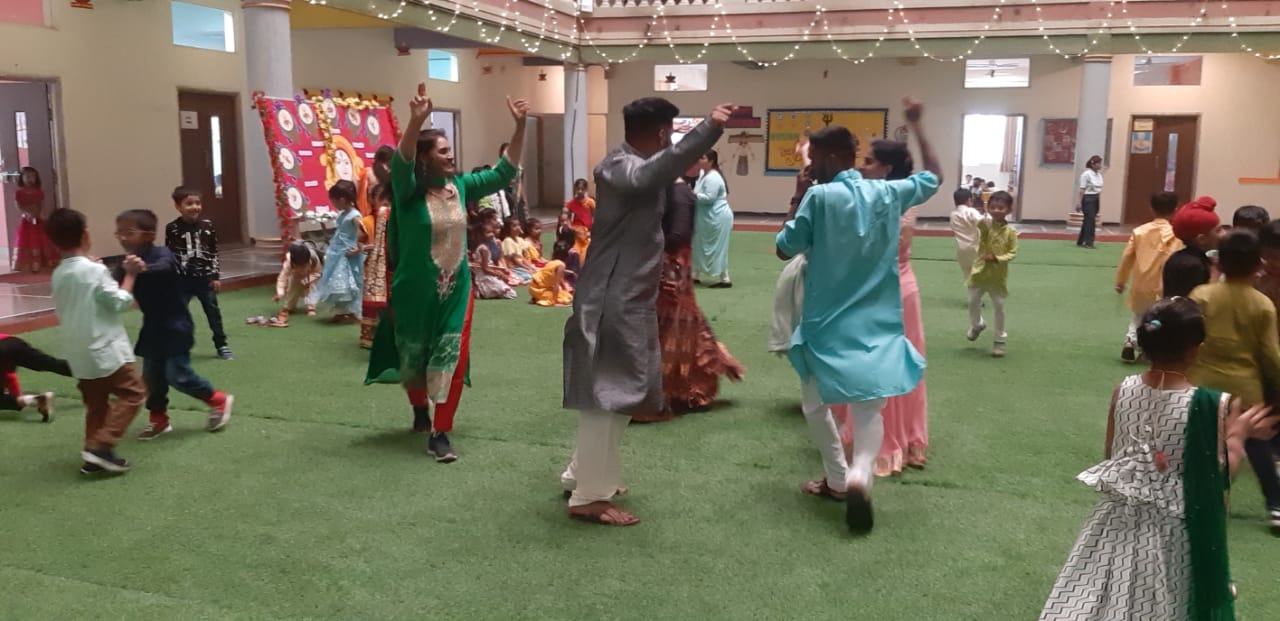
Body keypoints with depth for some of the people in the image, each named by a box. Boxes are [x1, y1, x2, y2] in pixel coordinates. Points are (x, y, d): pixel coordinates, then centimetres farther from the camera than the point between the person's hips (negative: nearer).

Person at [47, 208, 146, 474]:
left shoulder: (58, 275, 8)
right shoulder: (96, 270, -15)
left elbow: (64, 311, 18)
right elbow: (120, 303, -15)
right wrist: (130, 274, -5)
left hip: (77, 354, 8)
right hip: (104, 350, -8)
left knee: (96, 404, 16)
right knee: (133, 392, 1)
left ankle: (93, 456, 15)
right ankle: (100, 447, -7)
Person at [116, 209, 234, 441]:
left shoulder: (161, 254, -17)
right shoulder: (129, 263, 3)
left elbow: (164, 268, -40)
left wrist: (144, 269, -62)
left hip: (175, 326, -7)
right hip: (153, 327, 7)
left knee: (177, 374, -7)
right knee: (151, 376, 10)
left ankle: (219, 401, 11)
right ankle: (159, 419, 25)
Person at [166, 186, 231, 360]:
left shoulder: (207, 225, 0)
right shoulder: (172, 229, -7)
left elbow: (214, 253, 5)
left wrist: (216, 276, 3)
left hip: (205, 278, 2)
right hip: (182, 280, -2)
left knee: (214, 312, 8)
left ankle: (222, 346, 20)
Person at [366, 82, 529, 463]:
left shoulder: (460, 186, 0)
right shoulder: (409, 191, -14)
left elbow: (504, 173, 1)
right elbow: (401, 164, -34)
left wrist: (520, 127, -9)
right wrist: (417, 120, -50)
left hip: (457, 291, 3)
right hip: (414, 291, -3)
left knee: (452, 360, -2)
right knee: (414, 357, 15)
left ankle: (440, 434, 8)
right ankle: (420, 409, 44)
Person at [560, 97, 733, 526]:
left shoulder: (630, 164, 15)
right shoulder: (621, 167, -19)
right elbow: (652, 173, -39)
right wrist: (709, 129, -44)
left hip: (626, 297, 11)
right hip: (614, 300, -11)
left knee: (612, 391, 19)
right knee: (609, 394, -5)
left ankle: (582, 475, 33)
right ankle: (588, 497, 3)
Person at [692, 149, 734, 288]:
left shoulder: (713, 178, -20)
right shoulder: (704, 175, 13)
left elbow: (709, 198, -26)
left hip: (718, 219, -11)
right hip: (708, 218, 11)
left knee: (717, 248, -6)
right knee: (699, 246, 15)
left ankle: (725, 280, 1)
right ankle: (695, 276, 26)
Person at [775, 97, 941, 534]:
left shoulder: (819, 197, -14)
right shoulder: (887, 194, 0)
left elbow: (784, 250, -6)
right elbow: (934, 177, 20)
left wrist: (799, 203, 5)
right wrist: (916, 126, 26)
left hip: (828, 325, -3)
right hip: (876, 325, 3)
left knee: (816, 404, 18)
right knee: (870, 409, 8)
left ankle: (838, 479, 22)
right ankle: (859, 476, -17)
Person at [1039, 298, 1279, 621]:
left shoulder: (1123, 391, -6)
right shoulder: (1211, 405, -17)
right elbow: (1220, 478, -9)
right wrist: (1237, 436, 4)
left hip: (1121, 520, 3)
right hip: (1177, 530, -3)